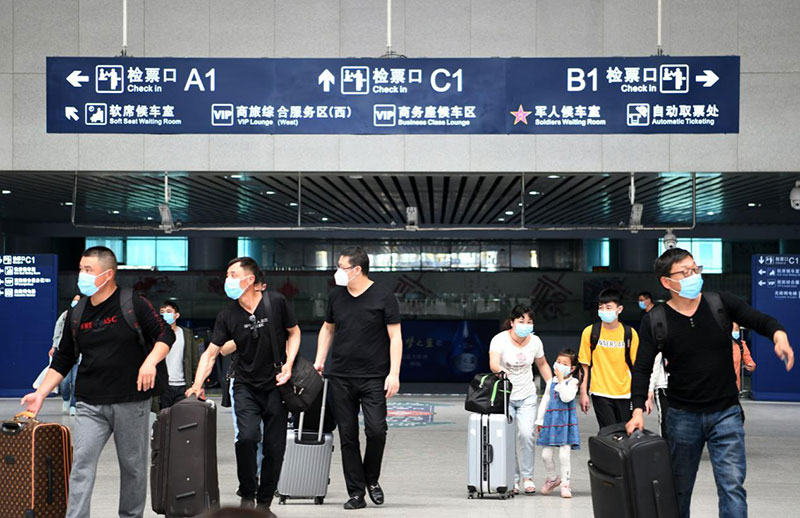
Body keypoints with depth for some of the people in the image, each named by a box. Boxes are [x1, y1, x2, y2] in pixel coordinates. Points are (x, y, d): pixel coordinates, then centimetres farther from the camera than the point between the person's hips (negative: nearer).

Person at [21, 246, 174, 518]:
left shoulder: (134, 304, -5)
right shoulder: (76, 314, 8)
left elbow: (165, 335, -3)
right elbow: (63, 360, 14)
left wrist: (150, 362, -20)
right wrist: (41, 393, 7)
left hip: (131, 403, -3)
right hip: (90, 404, 3)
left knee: (133, 465, 8)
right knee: (81, 464, -9)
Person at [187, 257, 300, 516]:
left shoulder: (276, 302, -8)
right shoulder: (227, 315, -5)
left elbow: (294, 332, 6)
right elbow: (211, 352, -5)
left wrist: (288, 364, -8)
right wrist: (197, 384, -18)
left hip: (276, 385, 0)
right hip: (245, 385, 0)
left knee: (275, 446, 2)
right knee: (247, 436, -22)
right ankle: (247, 494, -1)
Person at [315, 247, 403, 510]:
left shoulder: (383, 297, -3)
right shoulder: (336, 295, 9)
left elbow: (395, 337, -3)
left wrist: (394, 373, -10)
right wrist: (319, 361, 14)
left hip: (373, 378, -4)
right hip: (339, 377, 4)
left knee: (376, 430, -14)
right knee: (348, 436, 2)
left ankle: (372, 479, 11)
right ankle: (356, 493, 9)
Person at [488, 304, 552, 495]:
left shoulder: (535, 341, -2)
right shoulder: (500, 340, -15)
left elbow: (542, 365, 15)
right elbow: (493, 363, -32)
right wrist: (501, 370, -53)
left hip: (527, 395, 2)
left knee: (527, 434, -12)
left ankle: (527, 476, 1)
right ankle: (512, 478, 6)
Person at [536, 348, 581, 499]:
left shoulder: (573, 382, -4)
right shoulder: (551, 382, 12)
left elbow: (566, 397, -21)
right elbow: (544, 401, 16)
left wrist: (561, 380, -18)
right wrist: (539, 421, 15)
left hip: (566, 421, -5)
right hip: (550, 421, 5)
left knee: (564, 455, -6)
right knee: (546, 454, 4)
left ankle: (565, 484, 5)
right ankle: (552, 478, 26)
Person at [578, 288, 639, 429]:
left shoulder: (630, 334, 1)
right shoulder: (590, 332, -1)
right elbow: (585, 366, 3)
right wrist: (583, 393, 0)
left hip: (624, 393, 2)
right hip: (600, 392, -2)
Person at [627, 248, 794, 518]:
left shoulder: (720, 303, -3)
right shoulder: (655, 321, -6)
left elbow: (760, 320, 3)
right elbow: (642, 369, -4)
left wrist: (778, 334, -19)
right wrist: (638, 410, -15)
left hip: (726, 414, 0)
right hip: (683, 416, 0)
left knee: (732, 486, -8)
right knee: (679, 489, 12)